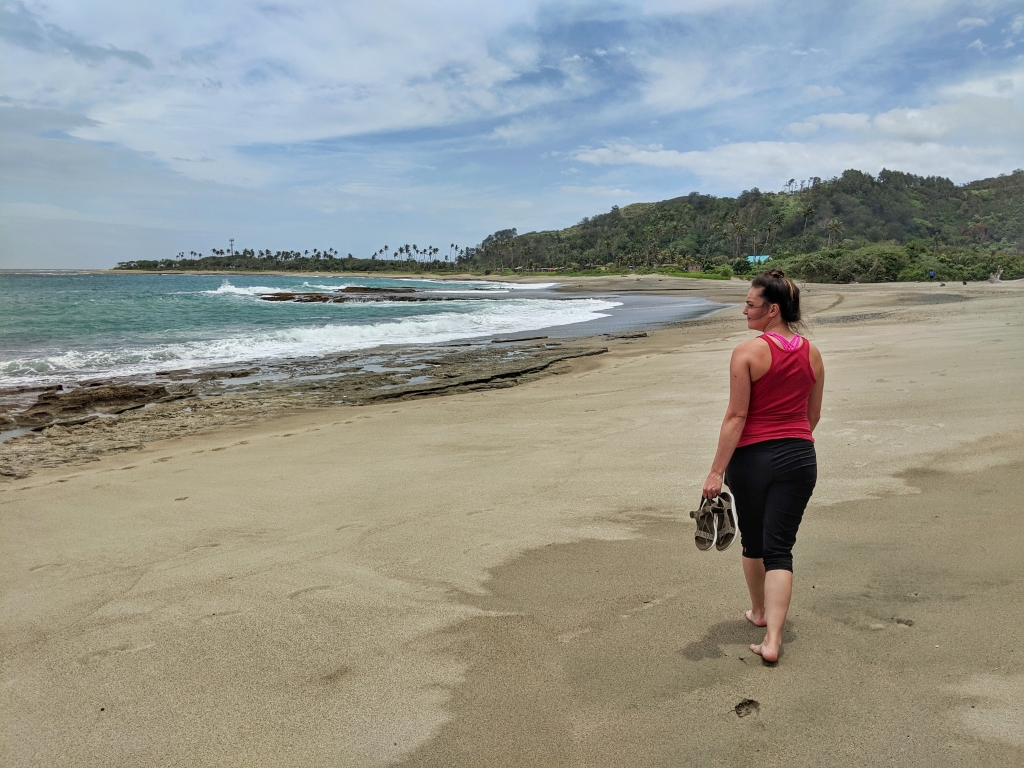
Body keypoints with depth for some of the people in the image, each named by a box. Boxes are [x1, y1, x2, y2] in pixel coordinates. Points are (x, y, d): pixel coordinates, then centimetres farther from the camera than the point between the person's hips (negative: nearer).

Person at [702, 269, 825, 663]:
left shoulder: (747, 352, -14)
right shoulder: (812, 353, 4)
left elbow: (736, 416, -16)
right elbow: (813, 415, 12)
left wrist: (717, 471, -13)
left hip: (753, 457, -3)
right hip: (799, 457, 4)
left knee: (753, 542, 18)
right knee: (779, 548, 5)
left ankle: (759, 610, 39)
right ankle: (772, 639, -2)